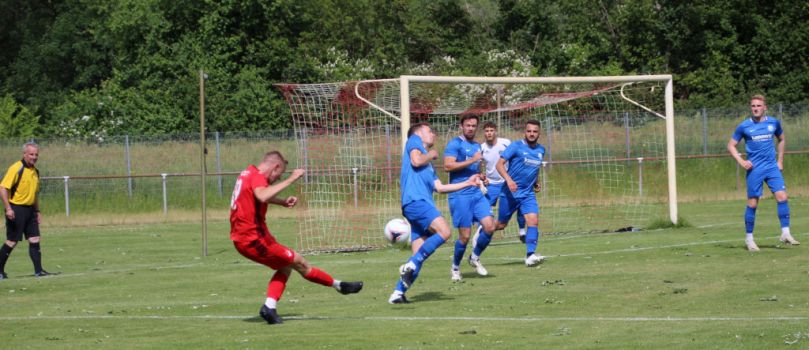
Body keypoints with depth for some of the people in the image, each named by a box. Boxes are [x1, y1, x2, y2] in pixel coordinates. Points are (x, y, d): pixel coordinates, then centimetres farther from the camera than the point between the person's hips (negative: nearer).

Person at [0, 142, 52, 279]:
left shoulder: (35, 171, 12)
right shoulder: (16, 169, -13)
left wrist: (37, 211, 20)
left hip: (30, 209, 7)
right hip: (16, 209, -7)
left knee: (35, 240, 0)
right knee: (12, 241, -3)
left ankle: (38, 270, 0)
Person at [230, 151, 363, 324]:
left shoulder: (248, 173, 14)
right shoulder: (257, 176, -17)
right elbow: (262, 196, -40)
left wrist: (283, 202, 14)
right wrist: (290, 179, -37)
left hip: (241, 238, 10)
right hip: (254, 239, -10)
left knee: (286, 267, 15)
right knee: (299, 263, 0)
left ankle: (269, 307, 2)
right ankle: (339, 285, 11)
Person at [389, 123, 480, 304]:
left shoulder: (428, 162, 32)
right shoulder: (414, 140, 10)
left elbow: (440, 187, 27)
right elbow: (416, 160, -11)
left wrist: (468, 183, 30)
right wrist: (431, 155, 7)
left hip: (423, 203, 9)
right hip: (415, 200, -9)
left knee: (418, 257, 2)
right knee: (444, 231, -27)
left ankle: (398, 293, 0)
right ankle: (411, 265, -26)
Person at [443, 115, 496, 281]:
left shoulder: (476, 146, 19)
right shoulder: (455, 144, -5)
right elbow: (448, 166, -18)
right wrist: (472, 160, -19)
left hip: (477, 194, 7)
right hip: (460, 195, -7)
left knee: (489, 226, -10)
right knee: (465, 235, -5)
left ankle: (475, 258, 13)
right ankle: (455, 268, 17)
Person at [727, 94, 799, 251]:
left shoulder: (774, 123, 4)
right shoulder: (744, 126, -3)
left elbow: (782, 140, 21)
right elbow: (731, 145, 5)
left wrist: (780, 160, 14)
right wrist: (741, 161, -9)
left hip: (772, 167, 2)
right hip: (754, 169, -2)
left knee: (782, 196, -12)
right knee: (752, 203, 0)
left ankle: (785, 233, -8)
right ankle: (749, 238, 12)